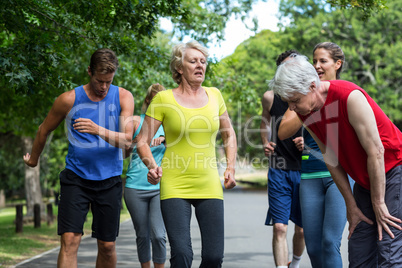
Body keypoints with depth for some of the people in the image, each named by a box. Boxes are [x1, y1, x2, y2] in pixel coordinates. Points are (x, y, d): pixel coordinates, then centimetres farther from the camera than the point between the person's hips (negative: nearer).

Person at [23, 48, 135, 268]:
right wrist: (33, 158, 26)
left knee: (108, 246, 5)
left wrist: (98, 130, -31)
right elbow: (44, 130, 12)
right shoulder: (69, 100, -5)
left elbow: (127, 141, -13)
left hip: (109, 180, 1)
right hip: (76, 178, -1)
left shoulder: (123, 97, -2)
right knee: (69, 240, -14)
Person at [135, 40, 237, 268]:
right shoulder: (163, 99, -1)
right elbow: (143, 142, 1)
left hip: (209, 187, 3)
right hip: (175, 187, -3)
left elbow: (229, 134, 22)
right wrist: (152, 167, -17)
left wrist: (231, 168, 9)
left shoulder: (214, 95, 9)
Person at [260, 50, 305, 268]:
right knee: (279, 227, -9)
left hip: (304, 170, 0)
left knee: (302, 229, 10)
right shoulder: (270, 97, 1)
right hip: (279, 170, 0)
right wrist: (265, 144, 5)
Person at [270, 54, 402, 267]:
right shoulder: (305, 112, -3)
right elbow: (331, 159, 4)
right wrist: (351, 205, 4)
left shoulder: (350, 97, -24)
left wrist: (378, 204, -15)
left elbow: (376, 151, -21)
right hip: (364, 179, 7)